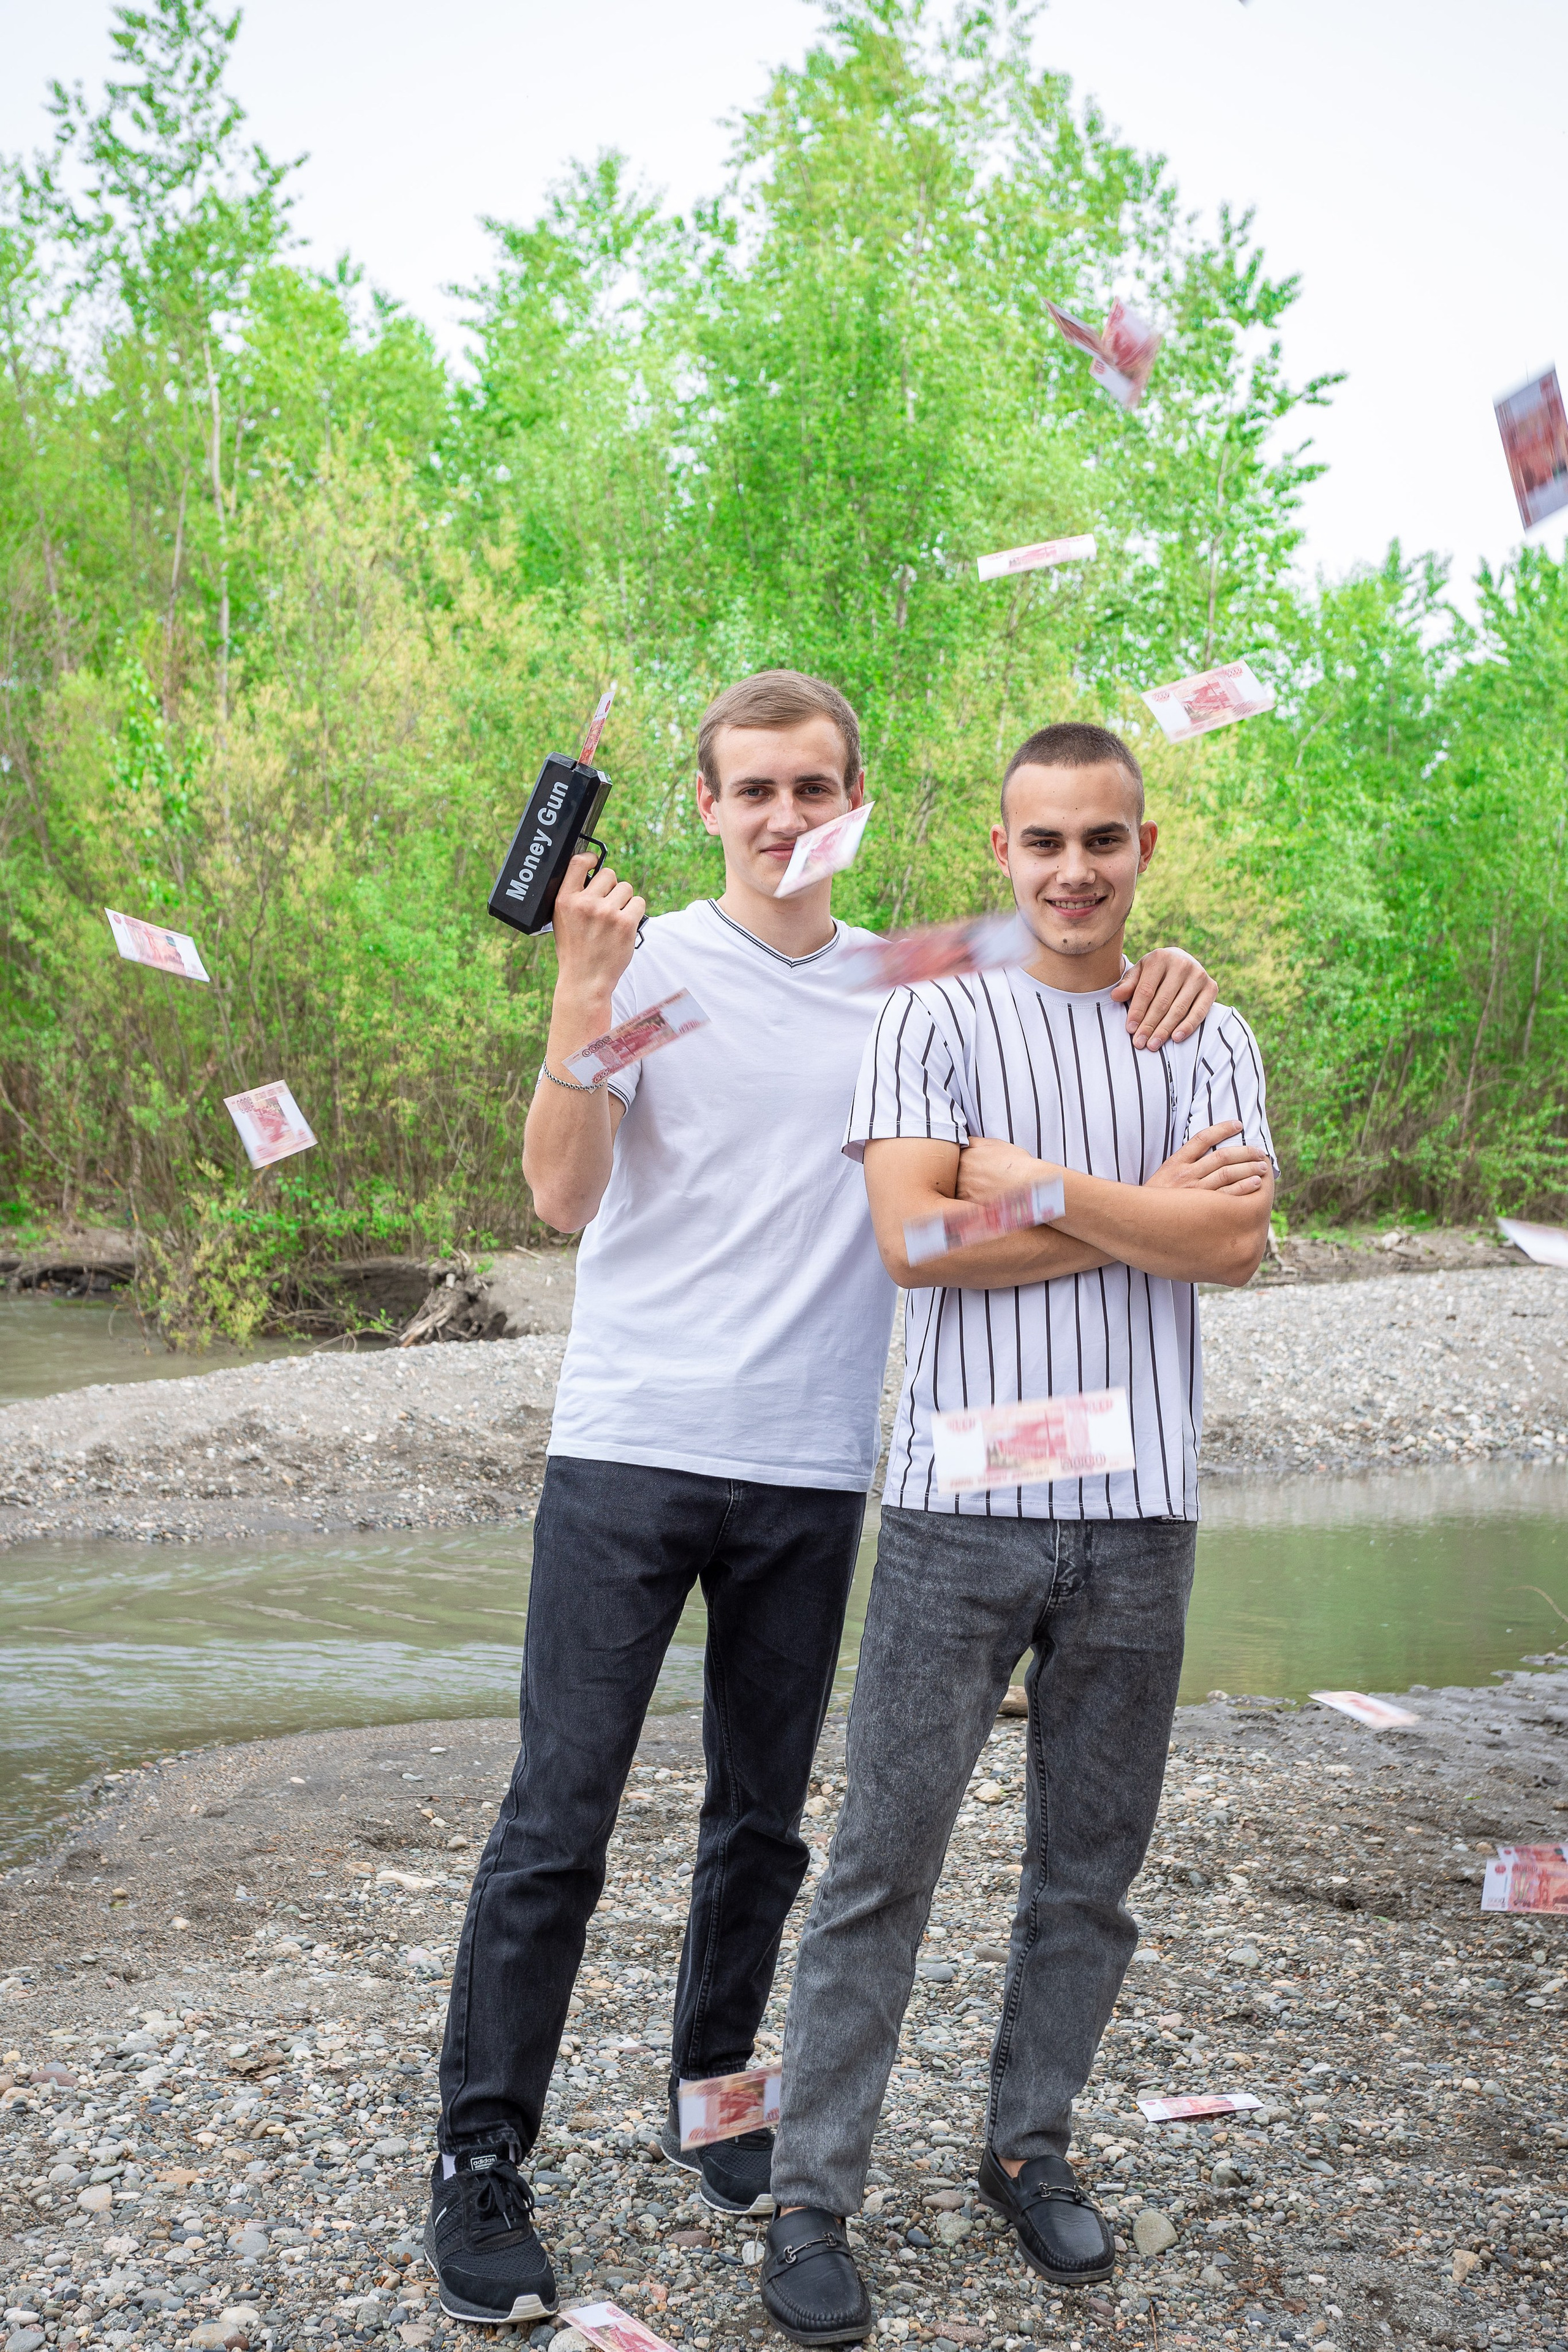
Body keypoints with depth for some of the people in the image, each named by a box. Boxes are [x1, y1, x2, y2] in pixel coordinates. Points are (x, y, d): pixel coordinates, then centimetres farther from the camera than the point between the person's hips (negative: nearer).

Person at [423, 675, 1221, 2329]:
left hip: (811, 1472, 3)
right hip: (629, 1449, -3)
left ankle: (713, 2095, 32)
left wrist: (1153, 991, -5)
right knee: (559, 1818, -3)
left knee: (763, 1818, 14)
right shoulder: (649, 963, -1)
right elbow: (563, 1197, -9)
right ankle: (480, 2157, 9)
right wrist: (584, 989, -20)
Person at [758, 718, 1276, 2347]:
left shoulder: (1208, 1038, 10)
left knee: (1091, 1869, 13)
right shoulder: (936, 1019, 1)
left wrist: (1037, 1184, -11)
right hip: (963, 1501, -3)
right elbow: (912, 1239, -11)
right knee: (884, 1863, 0)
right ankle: (810, 2200, 9)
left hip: (1139, 1510, 3)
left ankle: (1029, 2151, 30)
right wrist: (1144, 1214, -7)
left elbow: (1237, 1243, -5)